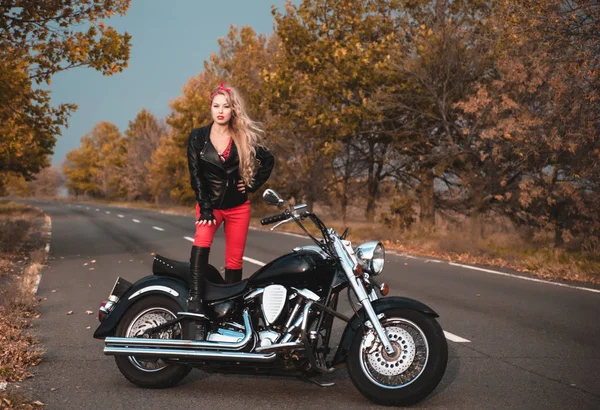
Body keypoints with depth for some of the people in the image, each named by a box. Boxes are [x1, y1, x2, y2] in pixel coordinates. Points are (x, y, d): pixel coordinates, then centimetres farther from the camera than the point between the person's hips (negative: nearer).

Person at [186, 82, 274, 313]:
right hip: (209, 203, -2)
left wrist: (254, 184, 3)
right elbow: (195, 174, -7)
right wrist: (205, 208, -15)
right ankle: (194, 296, -34)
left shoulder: (245, 138, 1)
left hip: (238, 206, 2)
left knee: (234, 261, 3)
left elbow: (268, 160, 13)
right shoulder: (197, 137, -2)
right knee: (201, 244, -30)